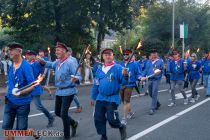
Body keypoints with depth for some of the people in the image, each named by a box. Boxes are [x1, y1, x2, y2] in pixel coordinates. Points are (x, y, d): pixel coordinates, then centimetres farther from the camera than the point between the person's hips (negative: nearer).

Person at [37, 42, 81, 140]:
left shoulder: (70, 63, -19)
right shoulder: (57, 62, 4)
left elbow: (79, 76, -21)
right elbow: (51, 65, 25)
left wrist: (75, 79, -45)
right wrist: (42, 61, 6)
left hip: (68, 91, -8)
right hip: (59, 91, 8)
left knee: (63, 114, -6)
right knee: (57, 112, 17)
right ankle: (73, 123, 38)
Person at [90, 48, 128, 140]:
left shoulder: (118, 68, -8)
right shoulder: (99, 70, 8)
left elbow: (124, 82, -14)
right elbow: (96, 85, 16)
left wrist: (125, 75, -35)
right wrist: (93, 97, 18)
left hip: (113, 98, -5)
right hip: (100, 98, 6)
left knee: (111, 119, -8)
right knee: (98, 118, 7)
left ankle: (121, 127, 25)